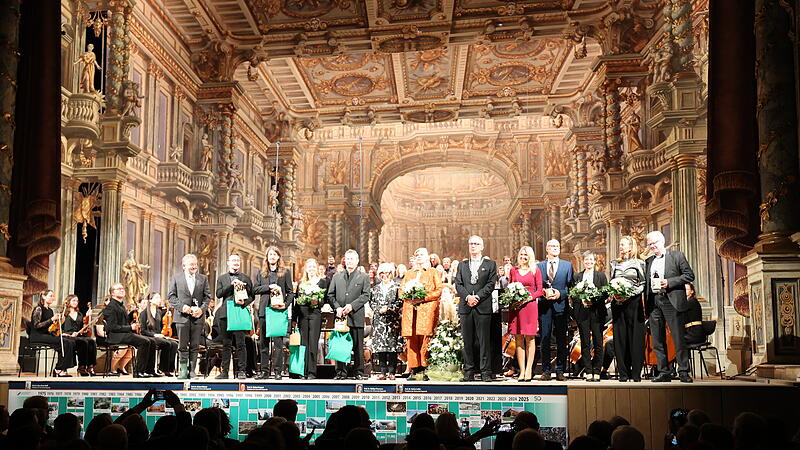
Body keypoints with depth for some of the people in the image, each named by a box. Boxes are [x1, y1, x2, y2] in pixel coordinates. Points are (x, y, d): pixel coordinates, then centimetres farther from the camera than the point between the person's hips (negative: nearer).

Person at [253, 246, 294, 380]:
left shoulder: (285, 272, 8)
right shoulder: (261, 273, 15)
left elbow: (290, 292, 6)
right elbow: (255, 289, 7)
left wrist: (286, 304, -10)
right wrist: (269, 287, -8)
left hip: (279, 309, -3)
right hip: (264, 310, 3)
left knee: (278, 341, -5)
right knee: (264, 342, 5)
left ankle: (277, 371, -1)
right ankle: (264, 370, 11)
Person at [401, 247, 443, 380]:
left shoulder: (434, 272, 13)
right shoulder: (408, 273, 25)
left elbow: (439, 290, 1)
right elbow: (401, 290, 20)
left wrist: (423, 298, -11)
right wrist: (408, 298, -2)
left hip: (427, 309, -3)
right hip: (410, 310, 3)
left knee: (425, 339, -11)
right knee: (411, 340, -3)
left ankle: (425, 370, -8)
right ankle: (414, 370, 0)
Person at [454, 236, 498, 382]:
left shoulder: (490, 264, 9)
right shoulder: (462, 265, 17)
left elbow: (491, 284, -2)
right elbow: (458, 284, 7)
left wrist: (477, 296, -13)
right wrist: (467, 297, -10)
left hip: (483, 307, -3)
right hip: (465, 307, 3)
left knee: (484, 341, -2)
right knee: (467, 341, 4)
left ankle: (485, 372, 2)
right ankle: (469, 372, 9)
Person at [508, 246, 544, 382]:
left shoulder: (535, 271, 7)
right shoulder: (513, 270, 14)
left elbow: (539, 290, 4)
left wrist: (530, 297, -11)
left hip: (530, 306, -2)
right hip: (515, 307, 2)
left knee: (530, 339, -2)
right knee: (518, 339, 1)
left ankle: (528, 370, 0)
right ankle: (521, 371, 3)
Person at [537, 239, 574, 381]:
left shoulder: (567, 265, 11)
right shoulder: (539, 266, 12)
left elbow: (570, 286, 5)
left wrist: (560, 293, -11)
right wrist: (544, 292, -10)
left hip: (561, 305, 0)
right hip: (544, 306, 0)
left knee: (561, 340, 2)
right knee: (545, 338, 0)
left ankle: (560, 370, 7)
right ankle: (546, 370, 5)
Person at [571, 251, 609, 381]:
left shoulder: (601, 275, 9)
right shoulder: (577, 277, 12)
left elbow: (606, 293, 2)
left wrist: (594, 301, -12)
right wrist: (581, 302, -10)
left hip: (597, 312, -1)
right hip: (582, 312, 1)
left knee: (598, 342, -1)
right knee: (585, 343, 0)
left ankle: (597, 372, 4)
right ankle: (588, 372, 4)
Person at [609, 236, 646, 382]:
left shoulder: (639, 263, 5)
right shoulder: (615, 264, 16)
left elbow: (643, 284, -1)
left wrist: (629, 294, -13)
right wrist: (614, 295, -3)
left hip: (634, 302, -3)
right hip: (618, 303, 3)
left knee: (635, 337, -5)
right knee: (620, 337, 0)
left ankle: (636, 373, -2)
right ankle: (623, 373, 3)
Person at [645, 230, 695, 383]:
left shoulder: (677, 256, 5)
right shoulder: (648, 261, 19)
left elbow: (689, 275, -2)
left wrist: (669, 282, -12)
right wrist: (646, 302, 8)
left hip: (671, 301, -5)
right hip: (654, 303, 5)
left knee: (678, 339, -6)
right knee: (657, 340, 4)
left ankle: (683, 372, 0)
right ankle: (664, 372, 9)